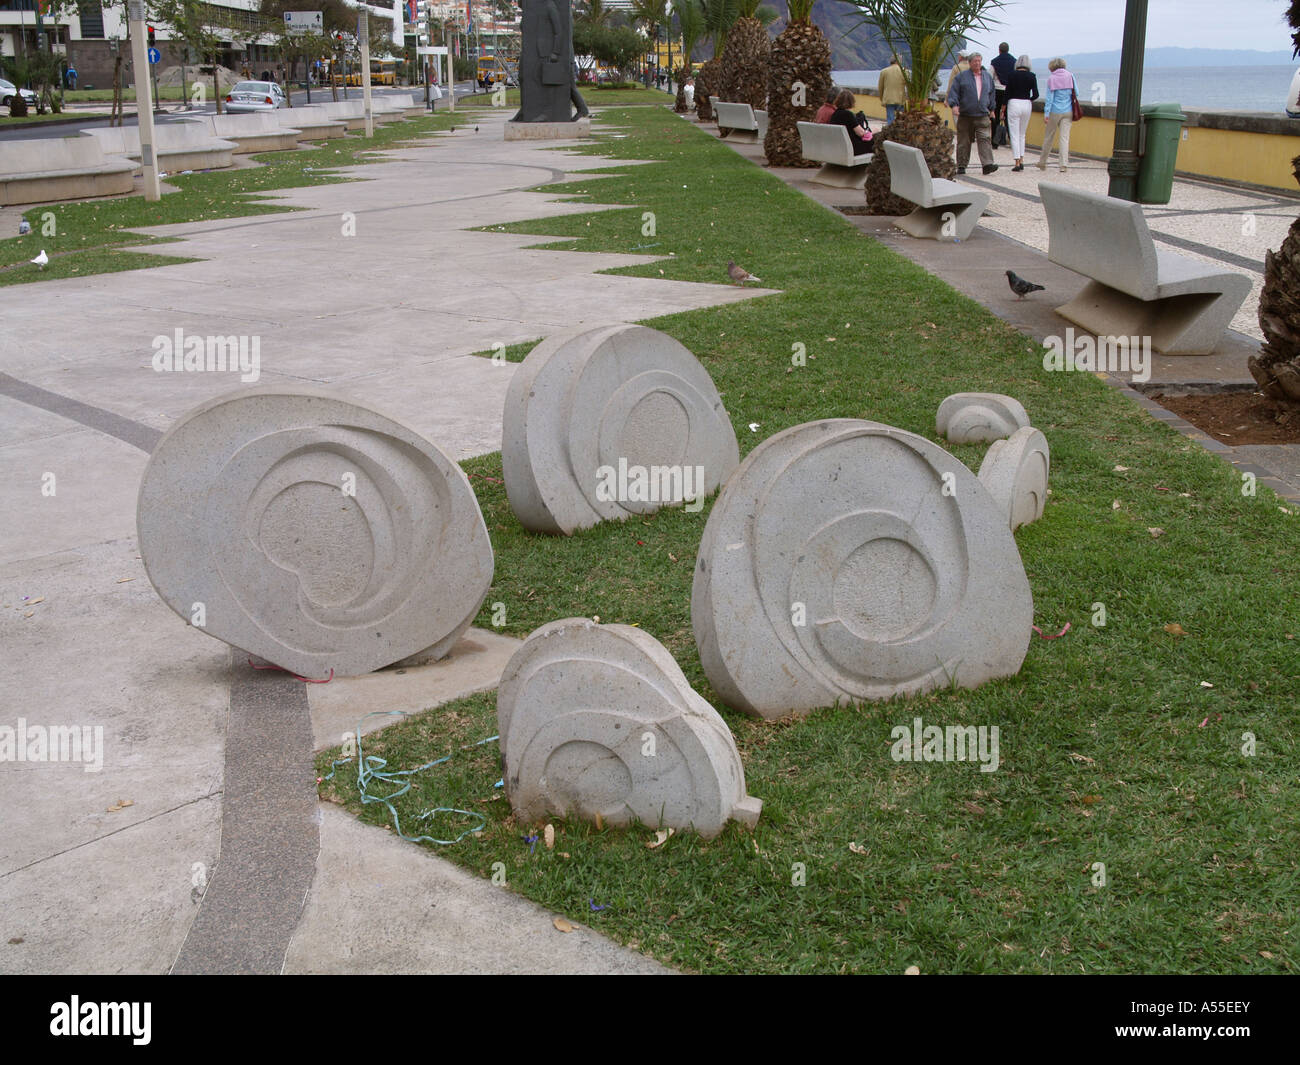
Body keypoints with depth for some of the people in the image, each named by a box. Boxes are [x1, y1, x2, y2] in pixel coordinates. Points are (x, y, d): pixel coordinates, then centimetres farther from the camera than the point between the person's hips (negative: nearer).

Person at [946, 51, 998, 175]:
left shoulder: (987, 76, 14)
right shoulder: (961, 76, 3)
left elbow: (991, 94, 24)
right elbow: (953, 92, -2)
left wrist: (991, 109, 22)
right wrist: (954, 105, -18)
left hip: (982, 115, 2)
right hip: (965, 115, -2)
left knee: (985, 139, -11)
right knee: (963, 141, 3)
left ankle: (988, 164, -18)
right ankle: (961, 166, 13)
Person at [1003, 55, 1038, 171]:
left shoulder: (1012, 74, -4)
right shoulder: (1032, 76, 1)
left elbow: (1007, 92, -4)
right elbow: (1035, 94, -3)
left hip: (1014, 104, -3)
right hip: (1027, 105, 3)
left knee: (1014, 135, -1)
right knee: (1022, 134, 17)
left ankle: (1017, 163, -7)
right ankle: (1022, 161, 11)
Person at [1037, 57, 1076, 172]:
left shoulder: (1051, 78, -4)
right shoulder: (1070, 76, 1)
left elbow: (1049, 97, -6)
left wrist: (1046, 113, -6)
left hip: (1055, 111, -1)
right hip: (1068, 111, 2)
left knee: (1049, 137, 10)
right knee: (1065, 137, -1)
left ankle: (1042, 162, 20)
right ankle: (1064, 164, -10)